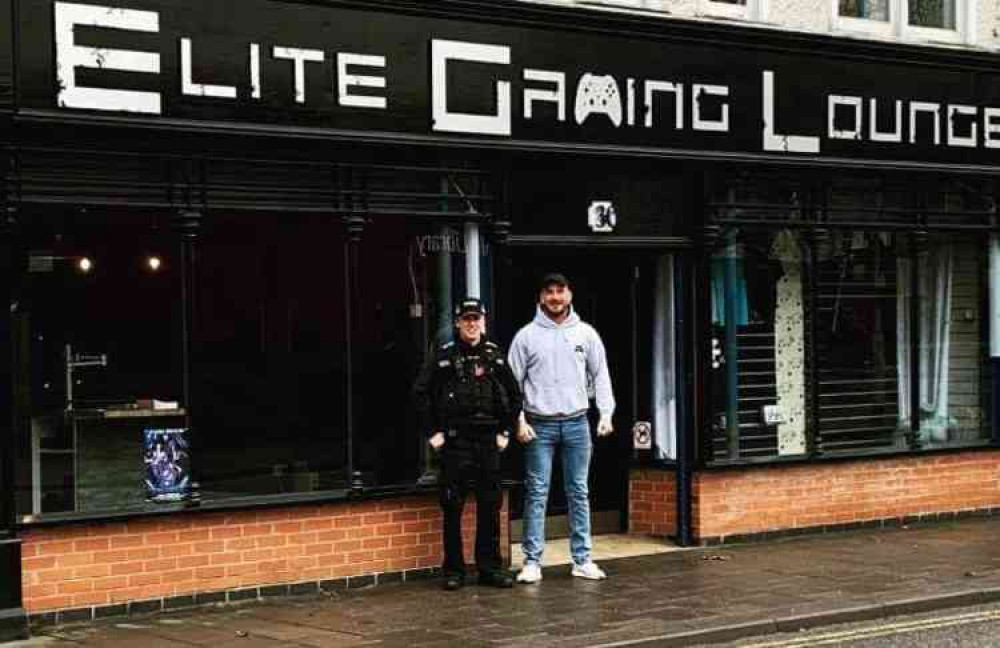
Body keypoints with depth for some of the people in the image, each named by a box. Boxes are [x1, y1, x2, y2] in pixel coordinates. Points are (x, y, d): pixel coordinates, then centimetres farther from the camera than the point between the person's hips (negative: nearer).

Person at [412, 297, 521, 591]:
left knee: (490, 506, 5)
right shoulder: (444, 356, -1)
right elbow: (421, 393, -1)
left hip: (488, 440, 3)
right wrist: (432, 432, -3)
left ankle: (490, 567, 14)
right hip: (455, 441, -2)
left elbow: (514, 395, 14)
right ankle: (453, 570, 8)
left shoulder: (495, 355, 6)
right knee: (452, 507, 0)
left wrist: (506, 431, 9)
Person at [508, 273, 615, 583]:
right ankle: (532, 561, 1)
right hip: (539, 424, -2)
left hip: (576, 422, 2)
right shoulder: (527, 336, 1)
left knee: (579, 492, 6)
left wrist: (606, 412, -2)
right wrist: (519, 420, -7)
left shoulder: (586, 333, 7)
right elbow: (513, 381, 1)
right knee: (537, 493, -2)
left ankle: (582, 559, 12)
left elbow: (600, 375, 10)